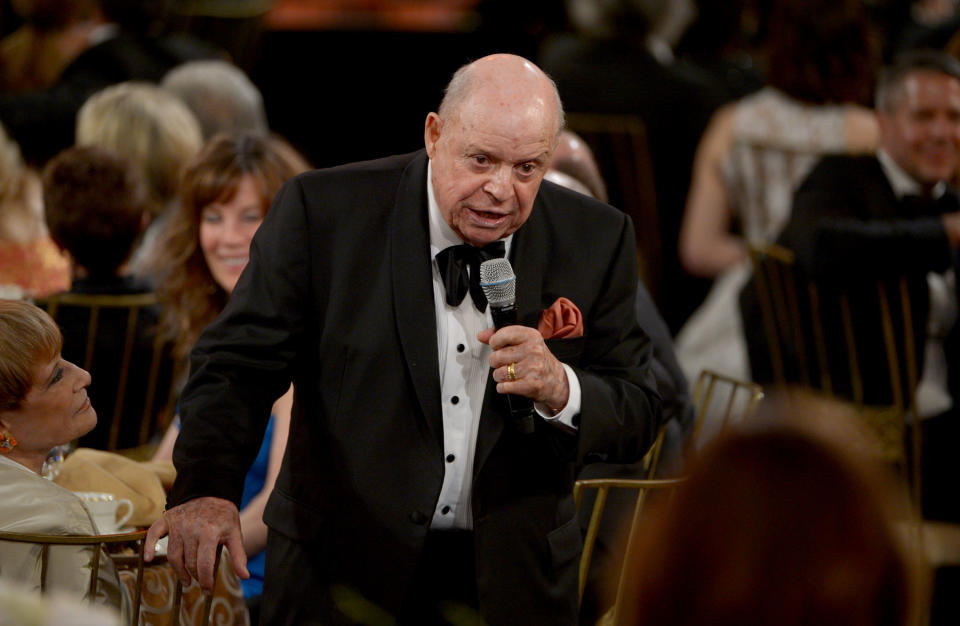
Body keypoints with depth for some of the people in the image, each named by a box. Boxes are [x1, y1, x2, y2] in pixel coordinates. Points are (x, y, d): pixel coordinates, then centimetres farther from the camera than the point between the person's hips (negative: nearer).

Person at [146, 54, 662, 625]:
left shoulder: (596, 240, -4)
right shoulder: (324, 212, -11)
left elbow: (638, 420, -2)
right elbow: (238, 364, -13)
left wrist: (562, 391, -24)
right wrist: (207, 488, -31)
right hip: (342, 574, -2)